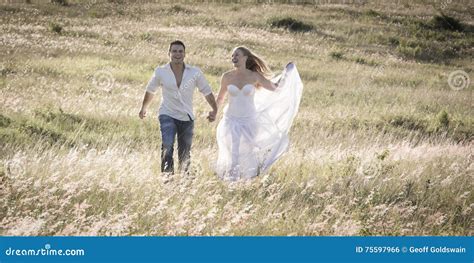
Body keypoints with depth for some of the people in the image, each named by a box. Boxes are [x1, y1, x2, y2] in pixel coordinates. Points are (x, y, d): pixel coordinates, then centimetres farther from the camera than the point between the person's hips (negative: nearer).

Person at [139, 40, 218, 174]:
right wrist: (143, 108, 28)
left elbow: (207, 91, 6)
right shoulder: (161, 72, -3)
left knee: (185, 155, 11)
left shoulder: (195, 73, -5)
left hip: (186, 118, 2)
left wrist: (214, 110, -5)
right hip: (167, 115, -2)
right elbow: (150, 91, 15)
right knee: (167, 146, -24)